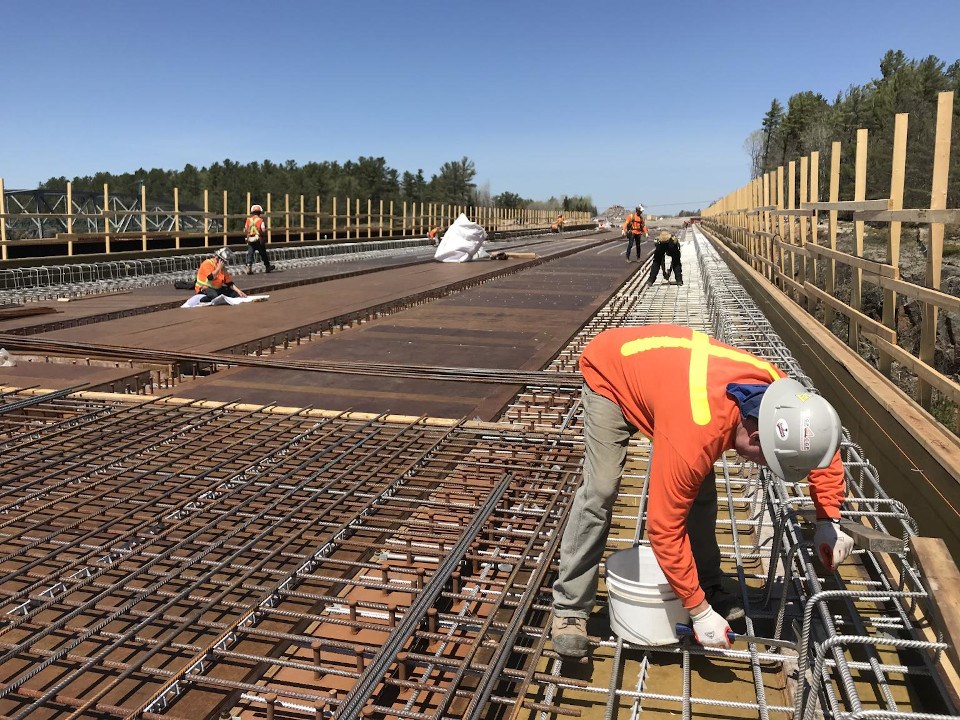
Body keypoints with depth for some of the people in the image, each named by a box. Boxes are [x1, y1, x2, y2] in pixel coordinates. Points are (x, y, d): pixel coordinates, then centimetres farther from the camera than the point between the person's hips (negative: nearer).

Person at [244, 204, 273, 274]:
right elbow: (264, 231, -12)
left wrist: (246, 237, 22)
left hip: (250, 240, 3)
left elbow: (245, 231, 7)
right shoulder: (260, 220, -7)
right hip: (259, 240, -2)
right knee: (263, 254, 11)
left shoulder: (248, 220, 5)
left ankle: (249, 267, -15)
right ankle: (267, 267, 23)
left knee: (250, 254, 1)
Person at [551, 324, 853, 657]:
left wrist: (829, 521, -7)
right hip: (610, 371, -6)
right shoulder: (696, 434, -43)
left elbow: (822, 443, -1)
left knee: (700, 490, 1)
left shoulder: (779, 391, -24)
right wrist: (700, 612, -26)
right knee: (600, 492, -16)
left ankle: (709, 587, 19)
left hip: (662, 363, 7)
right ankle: (569, 609, -5)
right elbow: (664, 528, -34)